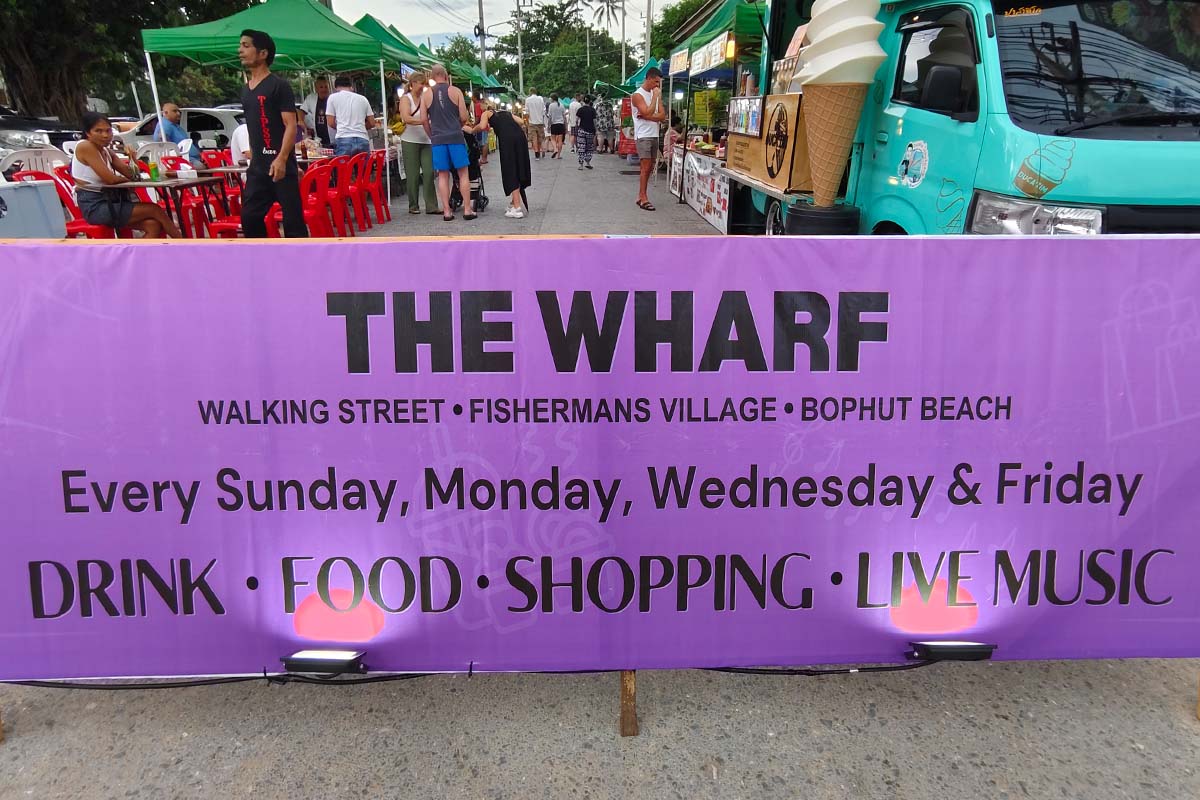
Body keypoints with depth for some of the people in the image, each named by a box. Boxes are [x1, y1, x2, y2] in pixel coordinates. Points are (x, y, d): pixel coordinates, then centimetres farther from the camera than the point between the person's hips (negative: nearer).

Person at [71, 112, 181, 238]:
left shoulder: (106, 151, 13)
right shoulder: (85, 147, -12)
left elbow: (131, 175, 10)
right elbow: (110, 179, -19)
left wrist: (132, 158, -9)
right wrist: (126, 179, 2)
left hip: (107, 202, 8)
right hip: (95, 207, -8)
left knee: (153, 226, -10)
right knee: (155, 210, -9)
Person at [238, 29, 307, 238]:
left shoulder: (278, 85, -6)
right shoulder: (245, 89, 17)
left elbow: (291, 126, -13)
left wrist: (281, 158, -23)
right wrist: (252, 158, 19)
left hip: (280, 165, -8)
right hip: (257, 166, 8)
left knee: (292, 217, -5)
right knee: (249, 216, 6)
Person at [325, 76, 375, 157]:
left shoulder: (333, 97, 10)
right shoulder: (363, 98, 18)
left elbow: (330, 122, 7)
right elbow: (372, 123, 16)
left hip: (343, 140, -3)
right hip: (363, 140, 3)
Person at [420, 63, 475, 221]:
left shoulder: (426, 95, 5)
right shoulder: (455, 91, 0)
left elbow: (424, 120, 4)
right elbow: (464, 117, -2)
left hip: (438, 139, 2)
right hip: (455, 137, -2)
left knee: (443, 175, 6)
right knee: (463, 173, 4)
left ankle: (447, 212, 4)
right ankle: (467, 210, 3)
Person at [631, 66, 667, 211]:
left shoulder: (656, 94, 14)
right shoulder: (638, 95, -7)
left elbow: (662, 115, 5)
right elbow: (647, 112, -19)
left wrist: (646, 117, -10)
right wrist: (655, 97, -12)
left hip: (654, 135, 7)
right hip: (643, 135, -7)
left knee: (649, 168, 8)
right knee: (646, 167, -10)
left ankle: (640, 196, 14)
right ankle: (643, 199, -7)